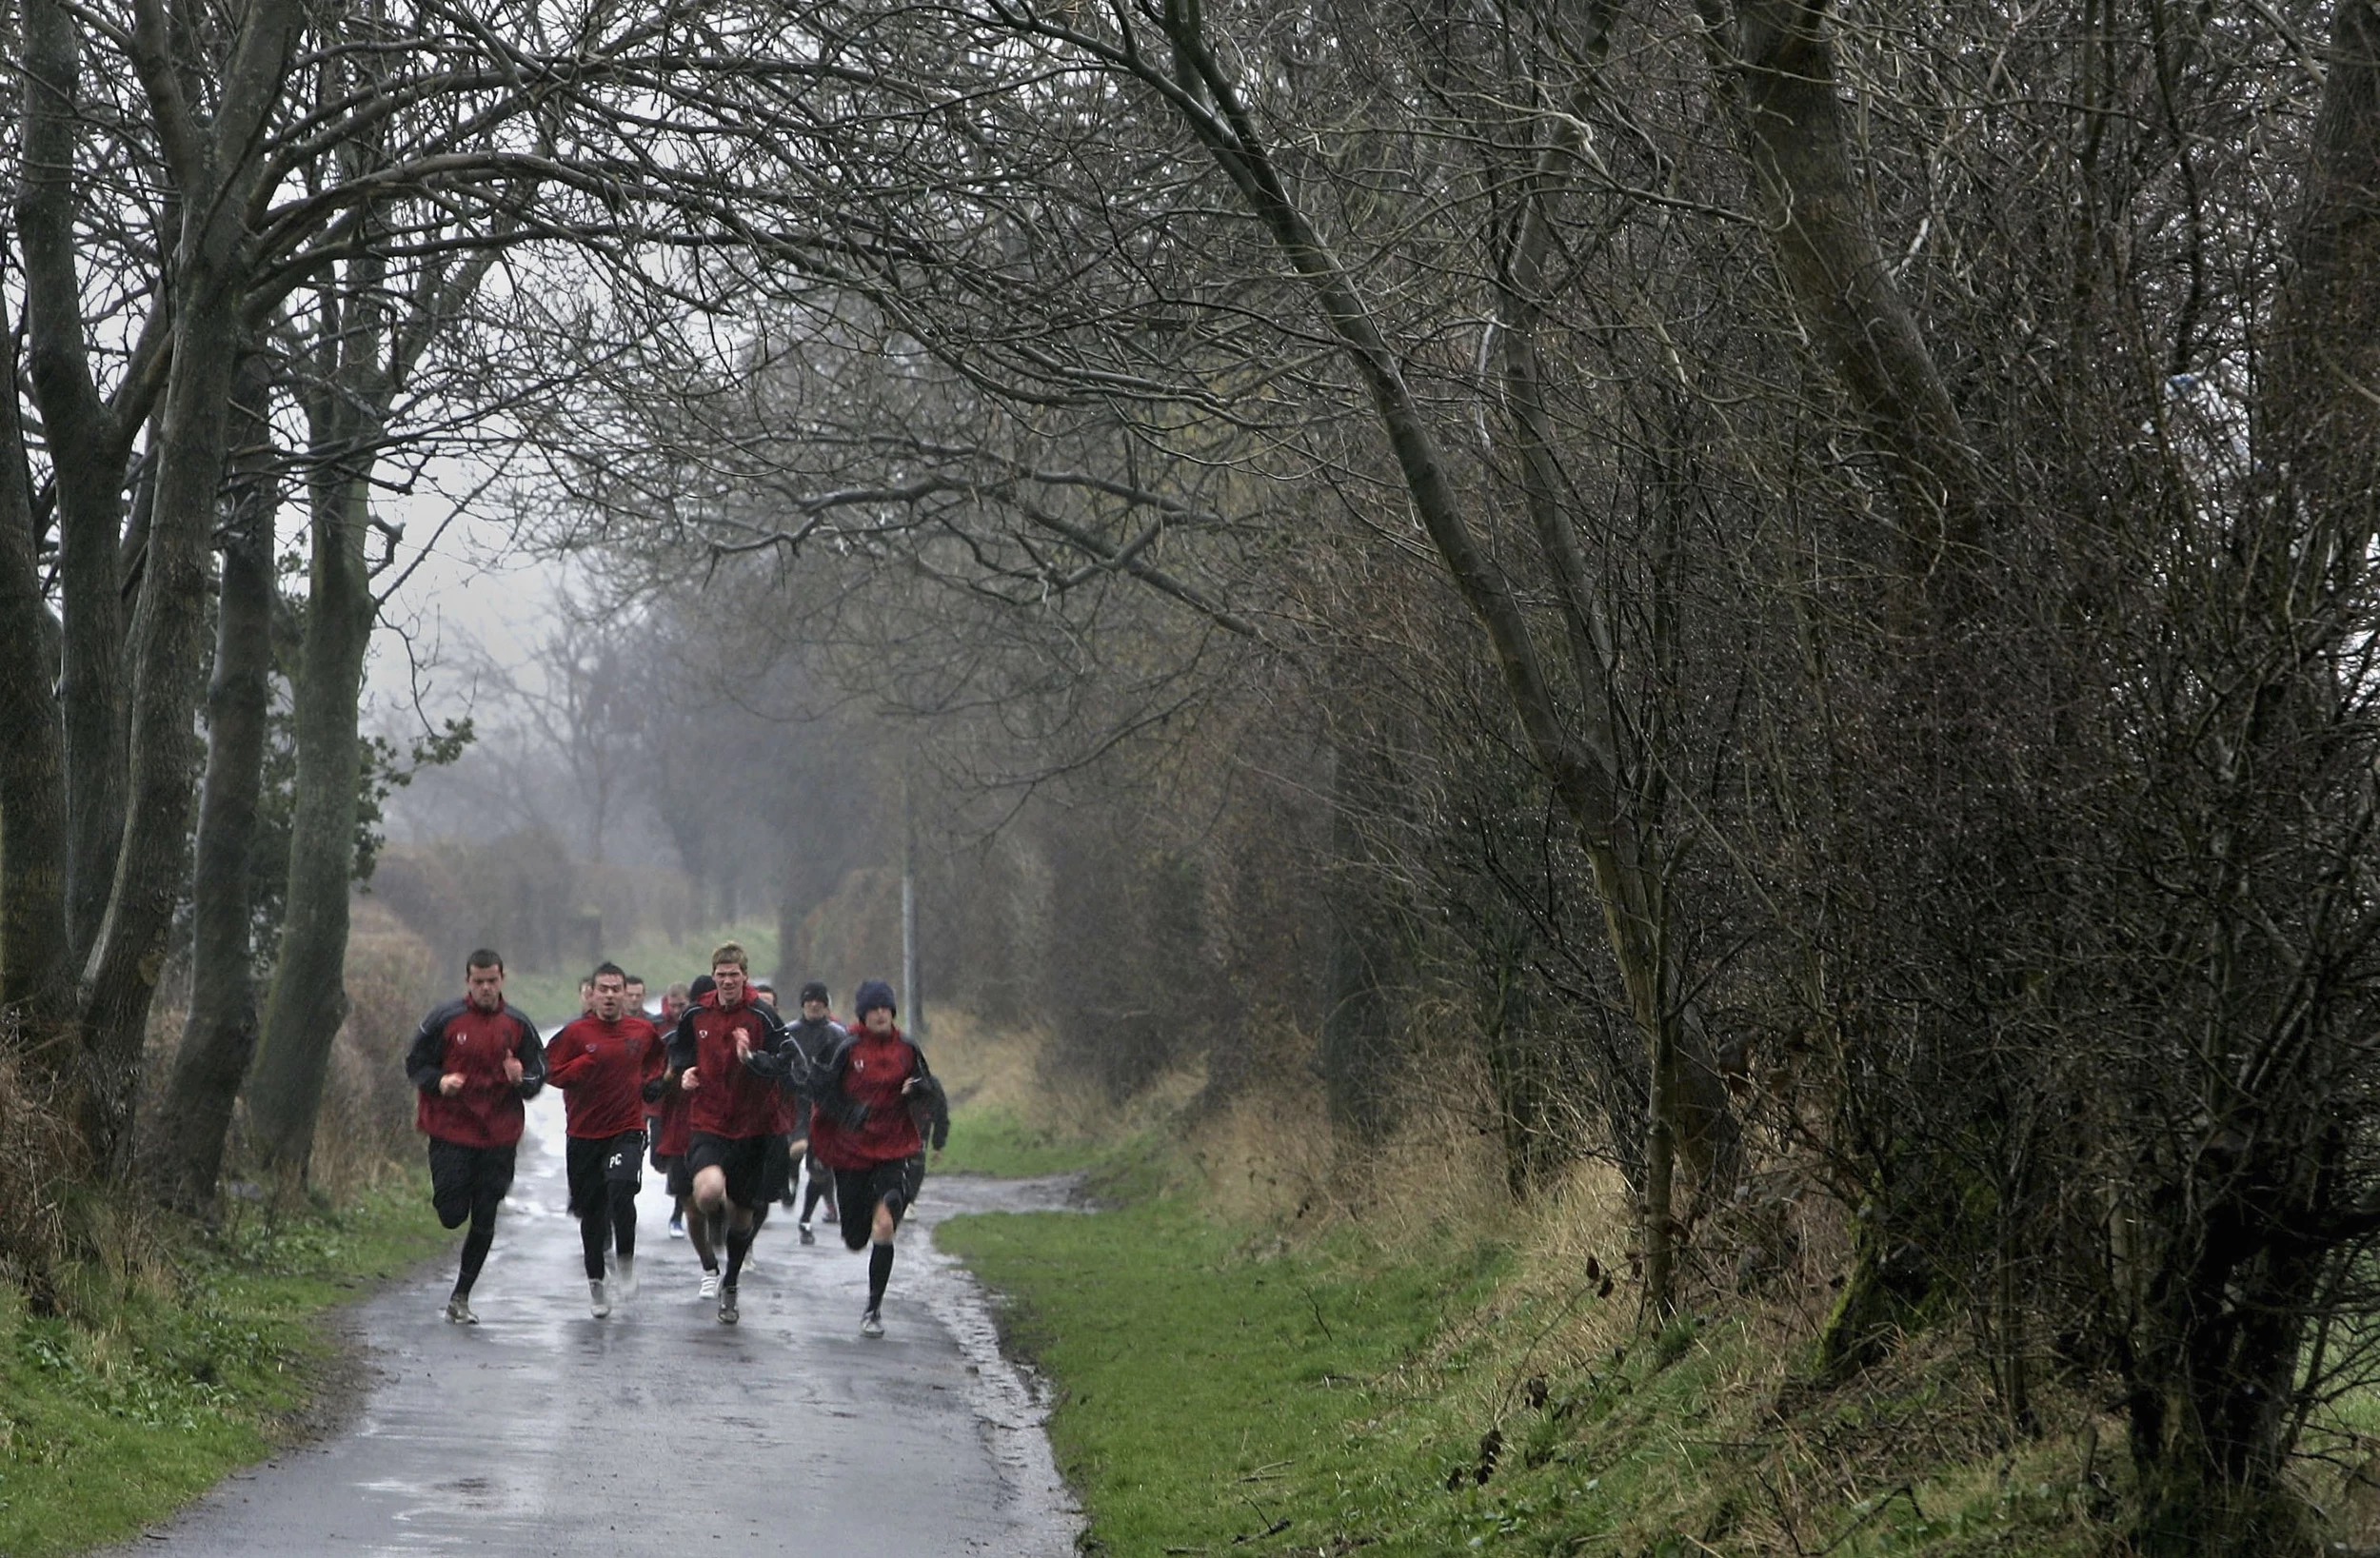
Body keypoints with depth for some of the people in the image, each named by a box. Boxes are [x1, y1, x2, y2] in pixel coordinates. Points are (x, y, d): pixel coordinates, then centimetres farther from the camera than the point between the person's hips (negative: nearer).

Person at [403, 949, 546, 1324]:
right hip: (450, 1131, -2)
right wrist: (438, 1081, -16)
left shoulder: (517, 1025, 5)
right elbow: (415, 1063, 4)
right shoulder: (445, 1019, -2)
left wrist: (521, 1079, -13)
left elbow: (539, 1073, 10)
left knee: (484, 1221, 2)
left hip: (498, 1136, 2)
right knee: (451, 1214, -9)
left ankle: (461, 1297, 15)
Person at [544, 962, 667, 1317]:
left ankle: (626, 1259, -1)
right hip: (584, 1134, 0)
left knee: (621, 1191, -24)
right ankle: (596, 1279, 22)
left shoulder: (643, 1031, 3)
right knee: (591, 1210, 7)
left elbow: (658, 1057, 24)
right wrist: (586, 1064, -17)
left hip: (627, 1130, 0)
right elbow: (553, 1072, -3)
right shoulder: (576, 1034, -3)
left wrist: (653, 1080, 7)